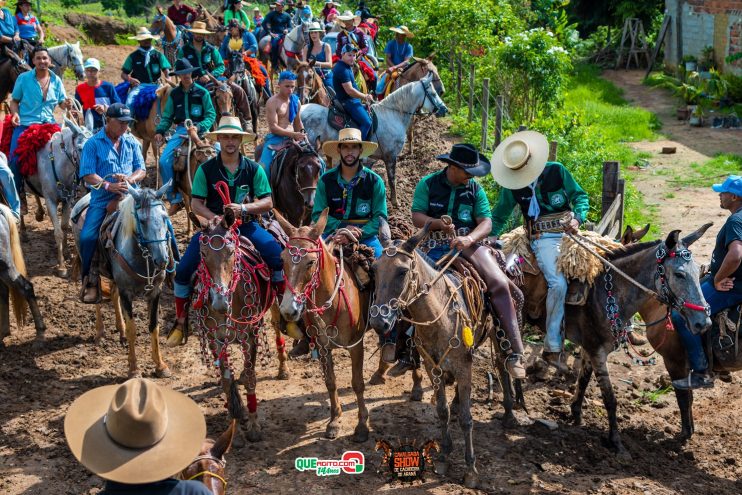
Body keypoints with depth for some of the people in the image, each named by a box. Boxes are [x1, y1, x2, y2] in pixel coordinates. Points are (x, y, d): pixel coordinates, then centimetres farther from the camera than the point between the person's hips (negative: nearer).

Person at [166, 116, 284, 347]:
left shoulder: (254, 169, -1)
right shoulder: (206, 169, -2)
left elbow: (267, 202, -2)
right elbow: (196, 203, -3)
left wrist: (244, 208, -19)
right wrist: (213, 218, -21)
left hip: (246, 225, 0)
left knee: (278, 258, -24)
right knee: (183, 270, -13)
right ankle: (180, 322, 6)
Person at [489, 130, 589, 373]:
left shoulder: (557, 171, 1)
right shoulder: (512, 185, 4)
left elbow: (580, 196, 7)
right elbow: (500, 215, 16)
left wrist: (578, 218, -11)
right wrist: (490, 237, 2)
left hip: (569, 232, 2)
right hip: (542, 239, -2)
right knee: (558, 283, -25)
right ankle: (553, 348, -16)